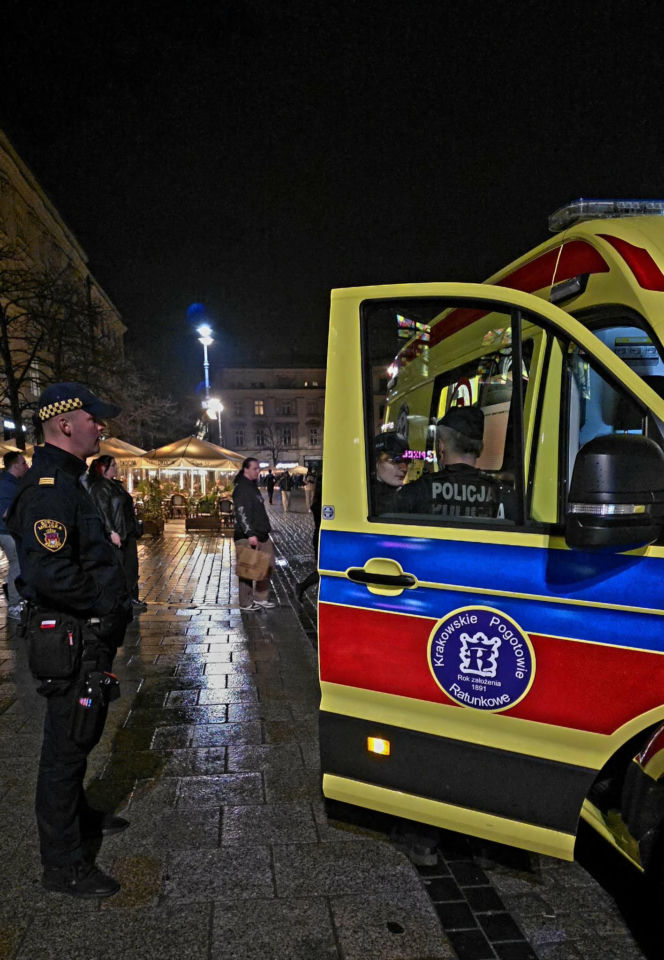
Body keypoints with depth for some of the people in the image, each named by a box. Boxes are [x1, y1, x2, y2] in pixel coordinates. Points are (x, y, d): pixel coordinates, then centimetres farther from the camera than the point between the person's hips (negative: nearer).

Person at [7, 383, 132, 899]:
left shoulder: (66, 482, 14)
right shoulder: (49, 488, -22)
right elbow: (49, 574, -32)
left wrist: (113, 596, 13)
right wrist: (105, 599, -20)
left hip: (88, 634, 11)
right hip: (69, 639, -10)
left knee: (78, 735, 25)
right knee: (67, 744, 3)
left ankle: (79, 816, 45)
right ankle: (64, 865, 18)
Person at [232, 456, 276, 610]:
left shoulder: (252, 486, 18)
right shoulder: (242, 488, -14)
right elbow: (242, 513, -22)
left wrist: (265, 530, 23)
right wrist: (250, 534, -28)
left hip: (260, 535, 10)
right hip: (247, 538, -10)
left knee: (267, 566, 12)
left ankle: (260, 598, 23)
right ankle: (246, 603, 10)